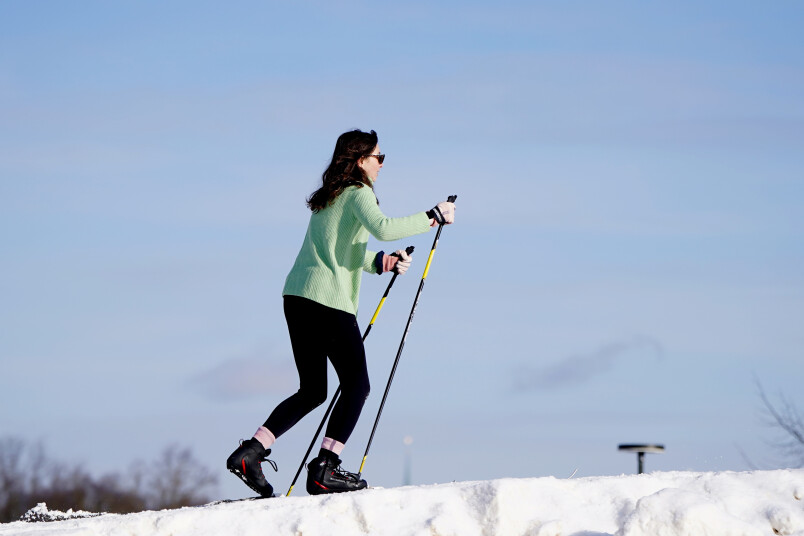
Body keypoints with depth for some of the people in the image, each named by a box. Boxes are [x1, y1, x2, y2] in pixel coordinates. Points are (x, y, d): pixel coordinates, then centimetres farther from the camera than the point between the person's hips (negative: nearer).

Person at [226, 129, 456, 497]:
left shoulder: (327, 198, 22)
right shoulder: (357, 193, -5)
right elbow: (382, 228, -24)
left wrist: (381, 262, 18)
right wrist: (432, 217, -15)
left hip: (296, 297, 9)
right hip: (330, 300, -9)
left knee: (312, 391, 14)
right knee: (357, 385, -1)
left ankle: (250, 452, 4)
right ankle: (324, 469, -9)